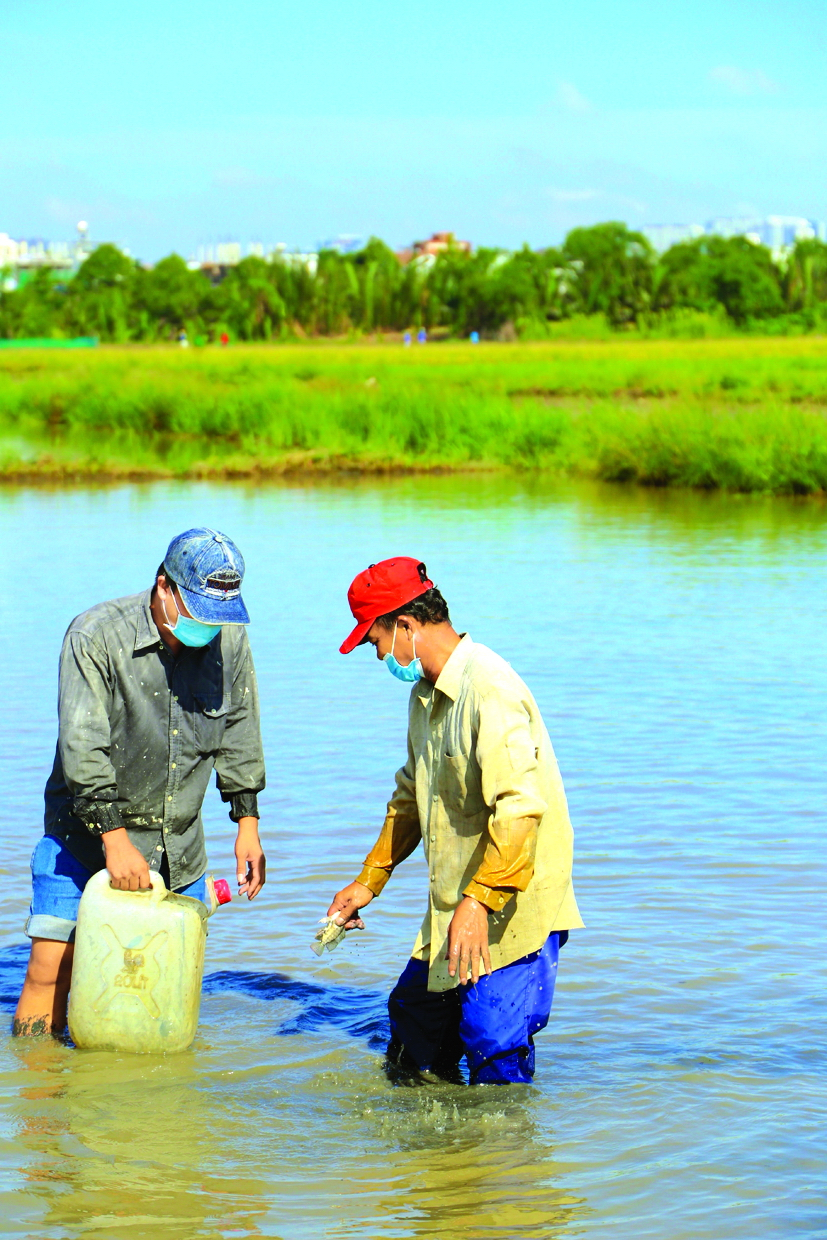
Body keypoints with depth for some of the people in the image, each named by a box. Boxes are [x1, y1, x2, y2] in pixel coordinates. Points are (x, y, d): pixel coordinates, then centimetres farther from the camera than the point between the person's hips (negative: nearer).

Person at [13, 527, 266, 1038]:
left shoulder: (231, 640, -2)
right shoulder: (96, 635, -17)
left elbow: (239, 733, 11)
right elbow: (82, 746, -20)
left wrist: (248, 822, 7)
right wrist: (115, 839, -24)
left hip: (179, 843, 4)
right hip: (87, 832, -4)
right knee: (51, 969, -7)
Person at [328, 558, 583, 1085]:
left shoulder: (490, 691, -22)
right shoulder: (426, 695, 12)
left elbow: (520, 807, -32)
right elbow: (412, 797, 26)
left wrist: (478, 903, -38)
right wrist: (369, 882, 26)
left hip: (515, 912, -10)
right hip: (454, 907, 10)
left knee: (493, 1047, -11)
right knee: (413, 1012, 17)